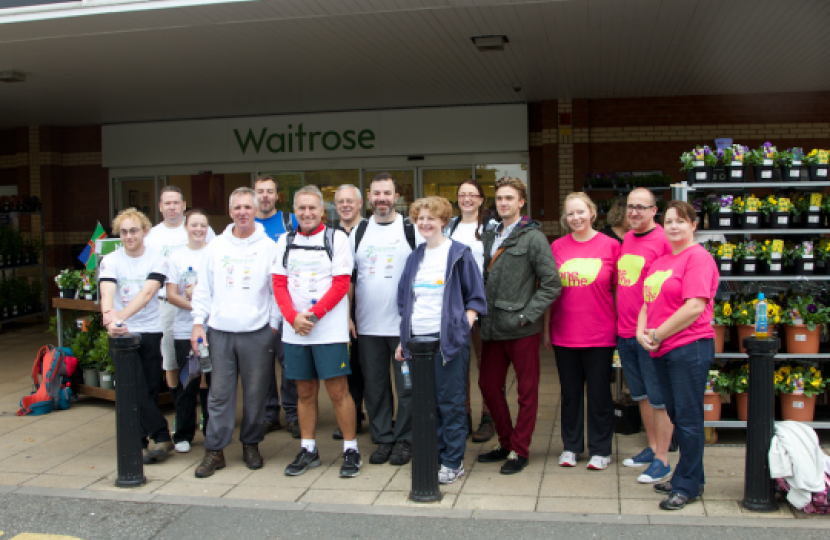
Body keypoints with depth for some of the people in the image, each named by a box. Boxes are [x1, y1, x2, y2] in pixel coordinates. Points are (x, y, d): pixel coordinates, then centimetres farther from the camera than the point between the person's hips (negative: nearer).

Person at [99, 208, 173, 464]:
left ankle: (140, 443, 19)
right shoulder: (110, 261, 0)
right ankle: (161, 437, 2)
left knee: (151, 389, 6)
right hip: (122, 334, 0)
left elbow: (147, 293, -19)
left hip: (151, 331, 0)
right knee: (136, 390, -7)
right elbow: (107, 294, -17)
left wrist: (121, 315, -35)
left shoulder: (156, 259, -3)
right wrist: (109, 316, -39)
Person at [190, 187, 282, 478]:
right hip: (219, 332, 2)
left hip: (257, 333, -2)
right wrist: (198, 322, 5)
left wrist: (274, 325, -3)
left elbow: (278, 290, 2)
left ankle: (251, 444, 21)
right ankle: (214, 450, 11)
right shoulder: (216, 246, 10)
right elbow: (203, 288, 13)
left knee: (255, 393, 5)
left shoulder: (268, 247, 2)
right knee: (219, 393, 3)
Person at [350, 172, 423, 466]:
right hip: (367, 326, 3)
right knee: (375, 386, 10)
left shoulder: (412, 230, 1)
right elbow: (347, 278, 13)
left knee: (407, 386, 2)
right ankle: (383, 439, 22)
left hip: (405, 324, -3)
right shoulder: (358, 232, 10)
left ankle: (404, 440, 16)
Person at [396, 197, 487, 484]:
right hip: (417, 339, 5)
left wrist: (463, 328, -13)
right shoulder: (414, 258, 15)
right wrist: (403, 340, 14)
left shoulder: (459, 254, 0)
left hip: (448, 339, -5)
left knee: (450, 402, -1)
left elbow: (475, 298, 0)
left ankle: (453, 462, 10)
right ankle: (432, 457, 20)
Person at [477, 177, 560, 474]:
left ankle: (520, 450, 17)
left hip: (521, 329, -6)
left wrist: (527, 315, -14)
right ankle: (505, 441, 28)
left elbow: (552, 283, -11)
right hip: (493, 327, 7)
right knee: (488, 385, 12)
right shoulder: (489, 236, 13)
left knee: (527, 391, 5)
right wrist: (482, 312, 8)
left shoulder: (533, 237, -7)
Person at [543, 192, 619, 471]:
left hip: (600, 333, -2)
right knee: (570, 392, 12)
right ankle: (571, 446, 26)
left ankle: (600, 450, 20)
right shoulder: (557, 247, 4)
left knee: (599, 392, 7)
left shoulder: (610, 246, -2)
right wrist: (546, 328, 8)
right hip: (565, 333, 2)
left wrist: (621, 327, -1)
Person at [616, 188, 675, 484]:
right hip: (625, 331, 8)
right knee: (641, 394, 18)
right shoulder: (626, 239, 12)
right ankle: (652, 447, 32)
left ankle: (662, 460, 11)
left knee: (659, 398, 2)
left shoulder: (663, 240, -11)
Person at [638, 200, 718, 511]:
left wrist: (657, 335, -12)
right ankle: (686, 477, 27)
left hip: (689, 347, -9)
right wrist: (642, 331, 0)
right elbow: (648, 301, 19)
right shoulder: (660, 260, 17)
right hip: (662, 350, 9)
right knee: (676, 415, 15)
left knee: (688, 417, -2)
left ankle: (687, 485, 9)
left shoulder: (698, 257, -9)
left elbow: (695, 307, -18)